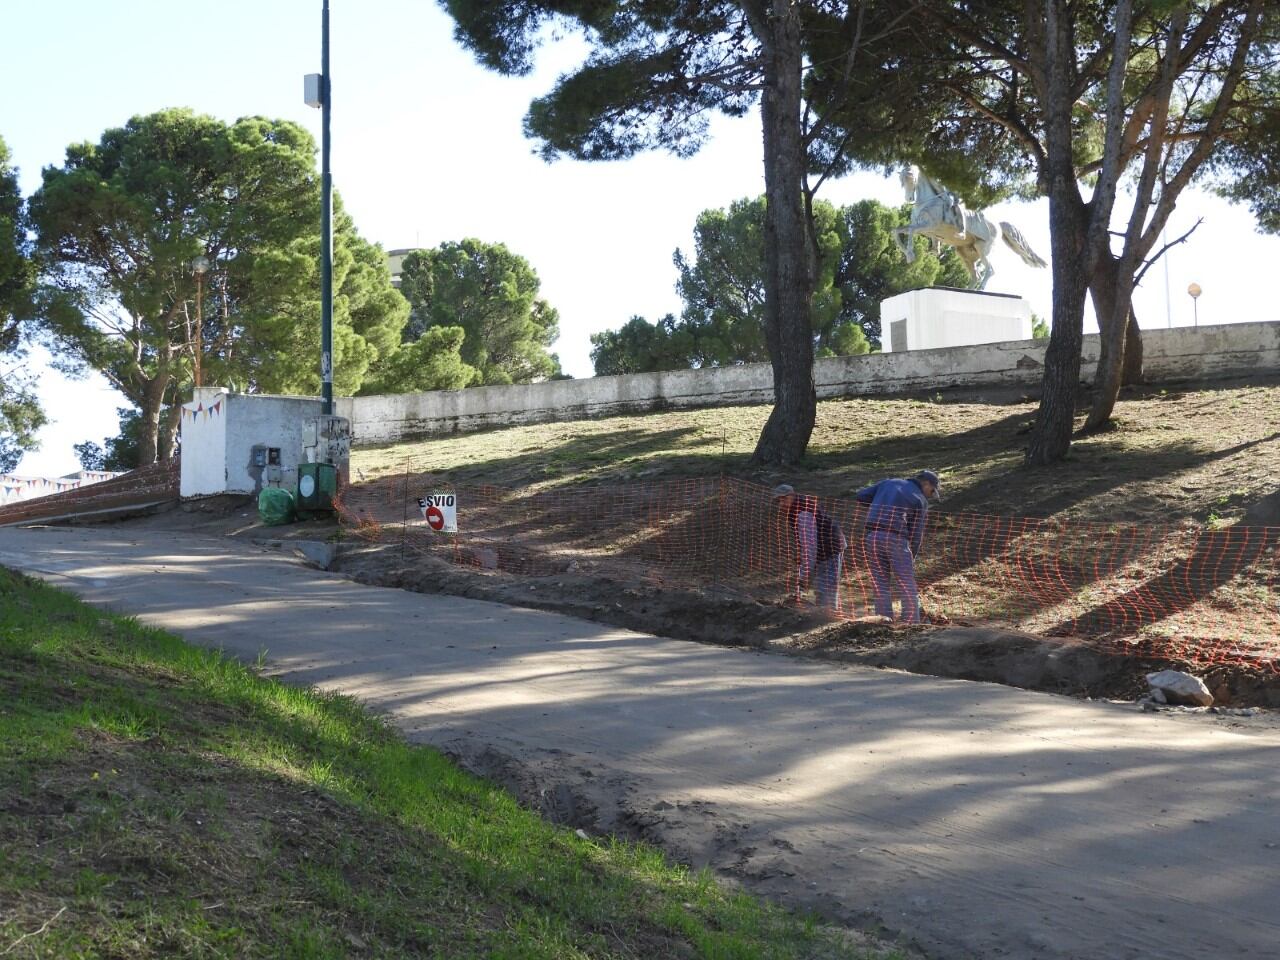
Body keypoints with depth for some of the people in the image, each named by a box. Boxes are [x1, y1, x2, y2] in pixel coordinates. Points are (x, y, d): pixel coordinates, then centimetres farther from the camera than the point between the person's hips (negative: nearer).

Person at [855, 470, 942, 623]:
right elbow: (917, 535, 5)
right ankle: (912, 625, 3)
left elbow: (861, 495, 14)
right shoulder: (920, 500, 7)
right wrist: (912, 558, 15)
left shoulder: (888, 483, 18)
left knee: (881, 586, 11)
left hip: (872, 536, 5)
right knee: (908, 588, 5)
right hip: (896, 538, -5)